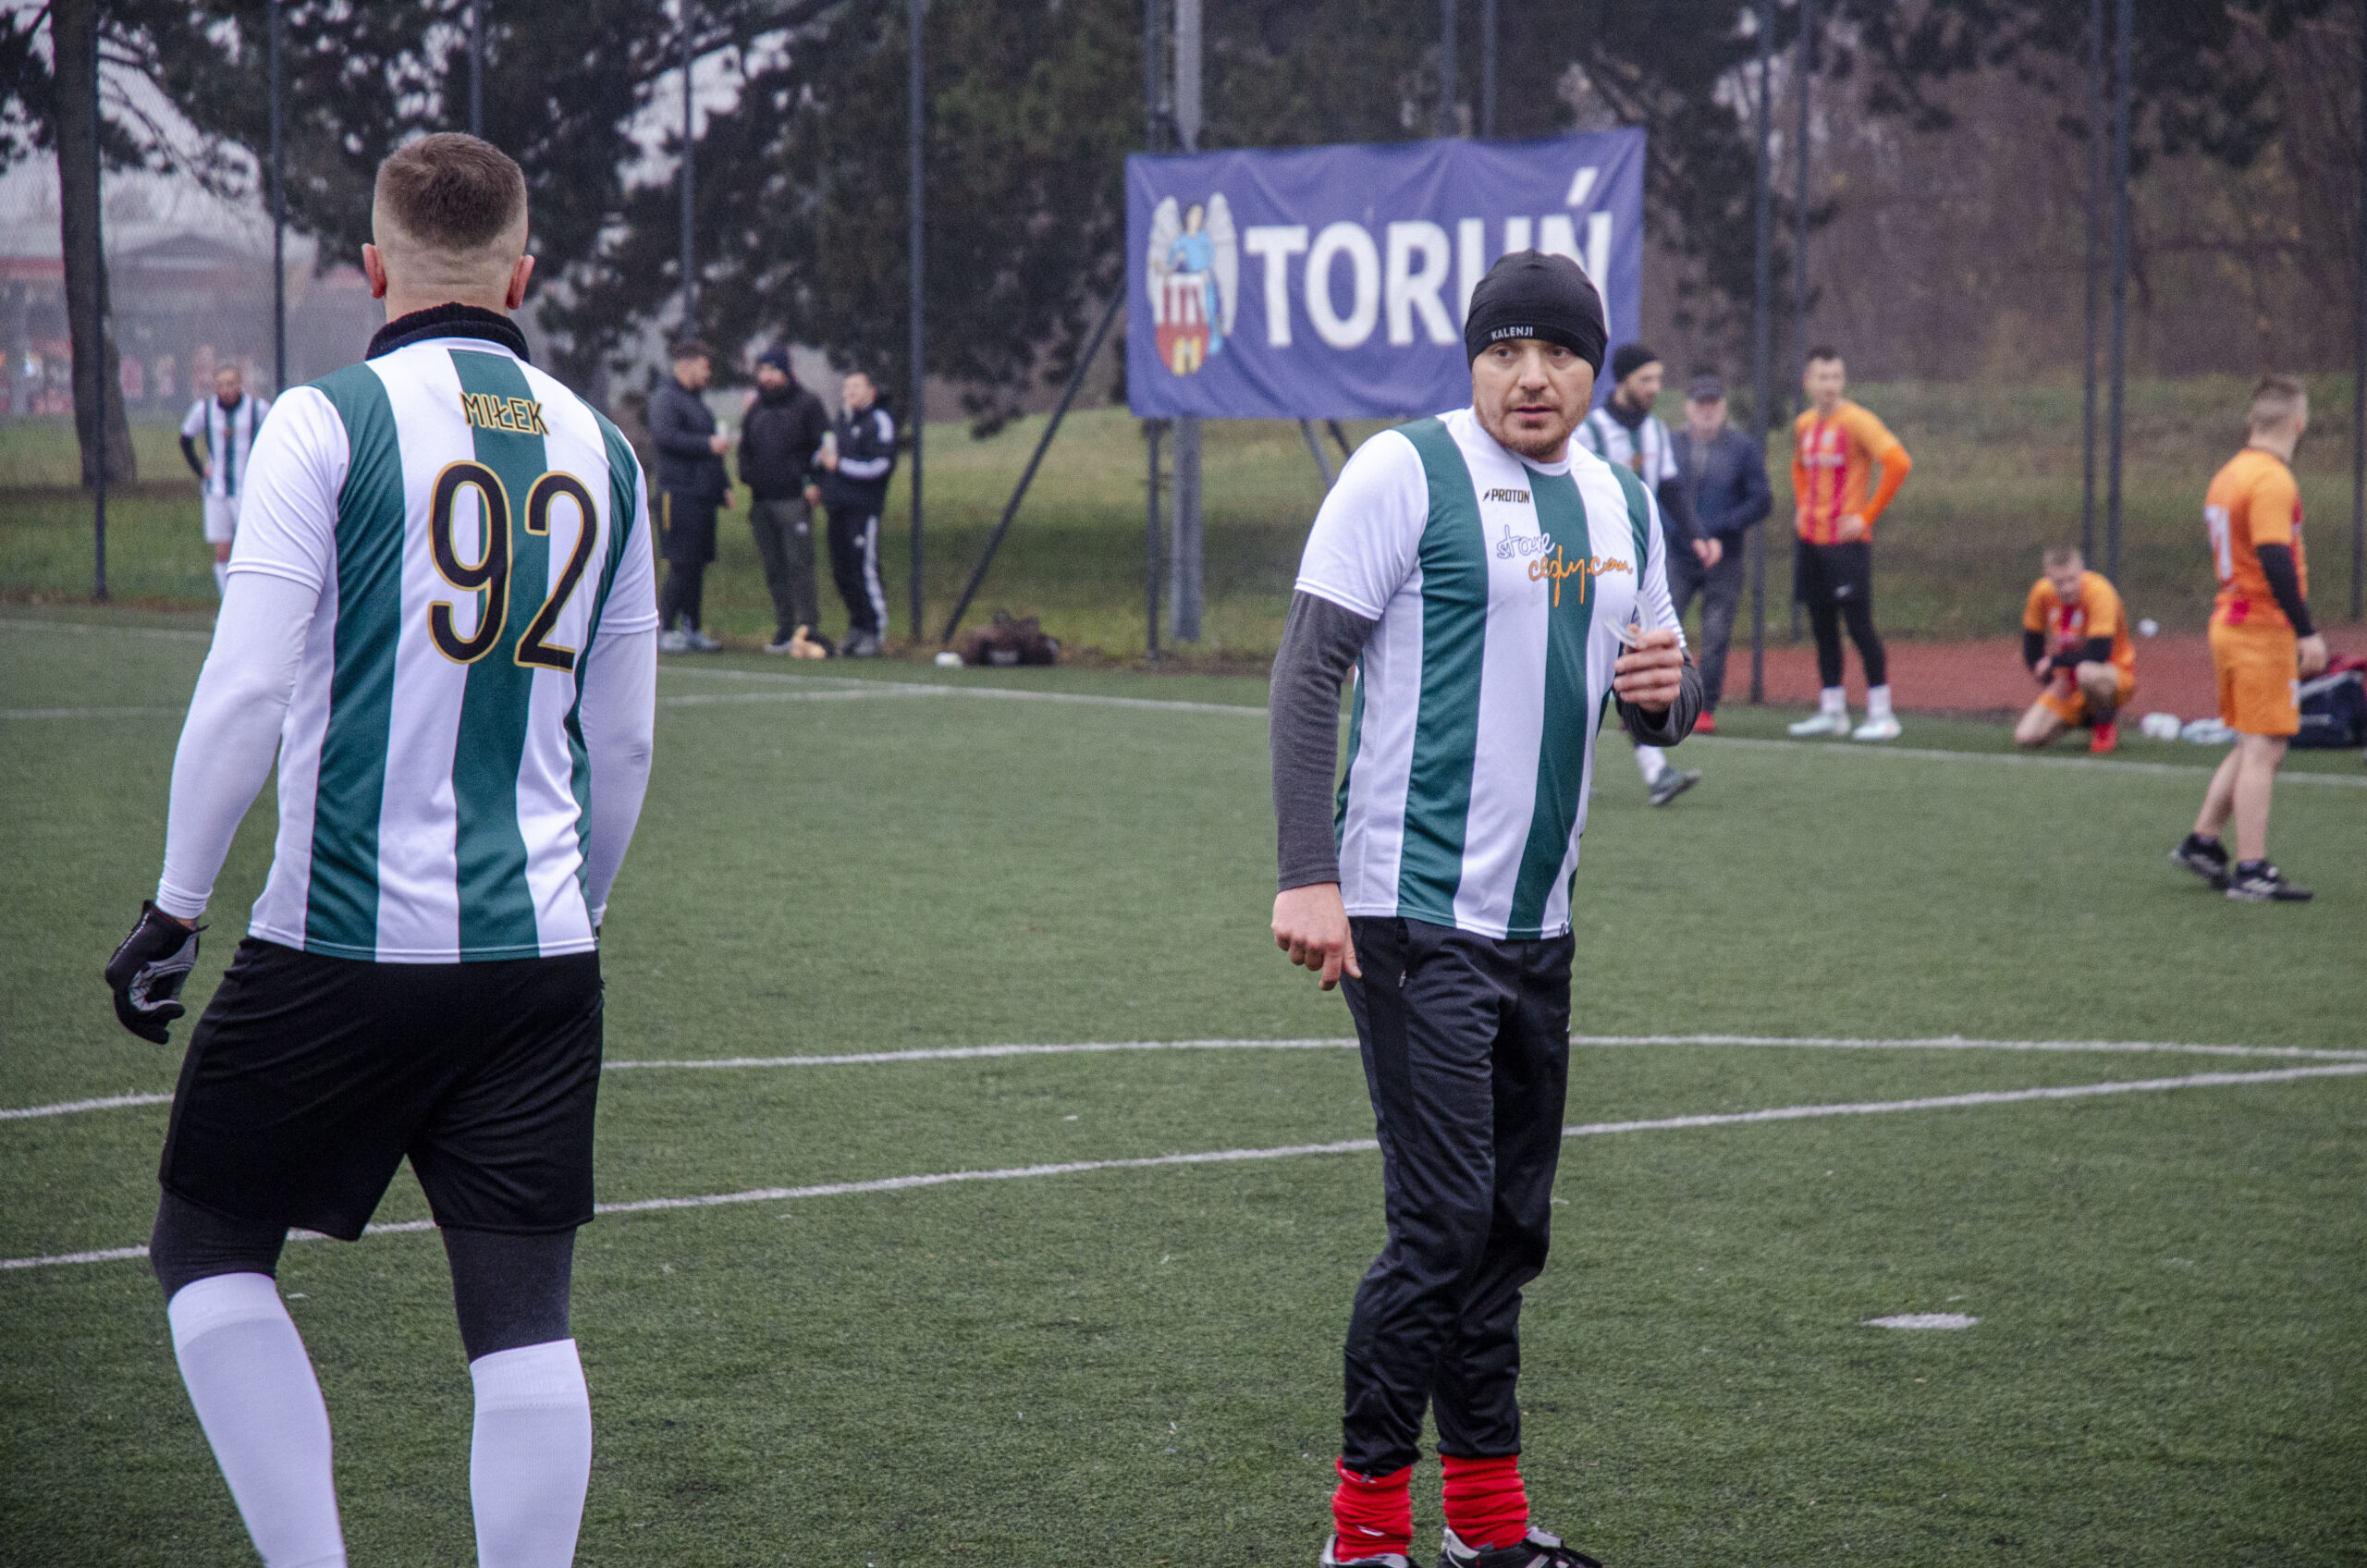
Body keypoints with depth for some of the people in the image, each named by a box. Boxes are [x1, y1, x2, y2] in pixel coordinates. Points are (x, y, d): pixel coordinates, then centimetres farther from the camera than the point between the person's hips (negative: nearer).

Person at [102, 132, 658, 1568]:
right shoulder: (601, 452, 10)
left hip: (343, 948, -4)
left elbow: (247, 689, -10)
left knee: (210, 1246, 12)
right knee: (524, 1314, 4)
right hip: (540, 951, 4)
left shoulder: (330, 422, -5)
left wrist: (174, 911, -1)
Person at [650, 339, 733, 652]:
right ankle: (664, 630, -8)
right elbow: (664, 436, -22)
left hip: (703, 495, 9)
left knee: (698, 563, 9)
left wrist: (723, 485, 22)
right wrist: (708, 445, -20)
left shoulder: (697, 401, 23)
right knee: (682, 564, -11)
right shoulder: (665, 399, -6)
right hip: (678, 494, -9)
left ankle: (691, 629, 13)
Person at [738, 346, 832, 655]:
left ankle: (807, 626, -12)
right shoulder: (755, 409, 19)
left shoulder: (806, 404, 1)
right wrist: (747, 477, 7)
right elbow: (745, 449, 25)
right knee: (774, 568, 6)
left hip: (794, 499, -6)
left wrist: (812, 481, -12)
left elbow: (824, 444, -3)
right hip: (762, 500, 6)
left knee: (798, 563, -12)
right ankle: (784, 627, 9)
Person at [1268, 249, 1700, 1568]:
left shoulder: (1623, 504, 13)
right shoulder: (1406, 471, -8)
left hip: (1538, 922, 7)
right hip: (1414, 915, -7)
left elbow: (1660, 695, 23)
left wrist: (1669, 687, -3)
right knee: (1444, 1225, -10)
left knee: (1512, 1226, 13)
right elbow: (1310, 668, -12)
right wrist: (1308, 876, -19)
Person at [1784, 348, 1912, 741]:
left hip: (1846, 541, -7)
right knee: (1823, 627, 10)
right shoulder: (1803, 425, 10)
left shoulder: (1856, 421, -11)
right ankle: (1832, 712, 17)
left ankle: (1881, 715, -2)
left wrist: (1867, 515, -18)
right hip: (1810, 540, 7)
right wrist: (1801, 509, 15)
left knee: (1858, 625, -7)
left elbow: (1898, 463, -21)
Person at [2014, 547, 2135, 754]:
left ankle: (2106, 725, -10)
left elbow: (2098, 654, -33)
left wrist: (2053, 661, -21)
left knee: (2088, 672, -42)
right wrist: (2053, 681, -6)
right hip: (2067, 683, 5)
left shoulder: (2099, 592, -25)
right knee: (2026, 738, -11)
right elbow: (2031, 647, 6)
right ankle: (2084, 718, 16)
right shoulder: (2042, 592, -8)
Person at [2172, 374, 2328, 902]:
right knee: (2263, 750, -5)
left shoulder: (2228, 475, 12)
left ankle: (2202, 843, 22)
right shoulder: (2272, 480, -16)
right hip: (2263, 631, -9)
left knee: (2252, 747, 19)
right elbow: (2275, 560, -24)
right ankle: (2251, 872, -5)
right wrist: (2307, 632, -24)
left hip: (2228, 621, 9)